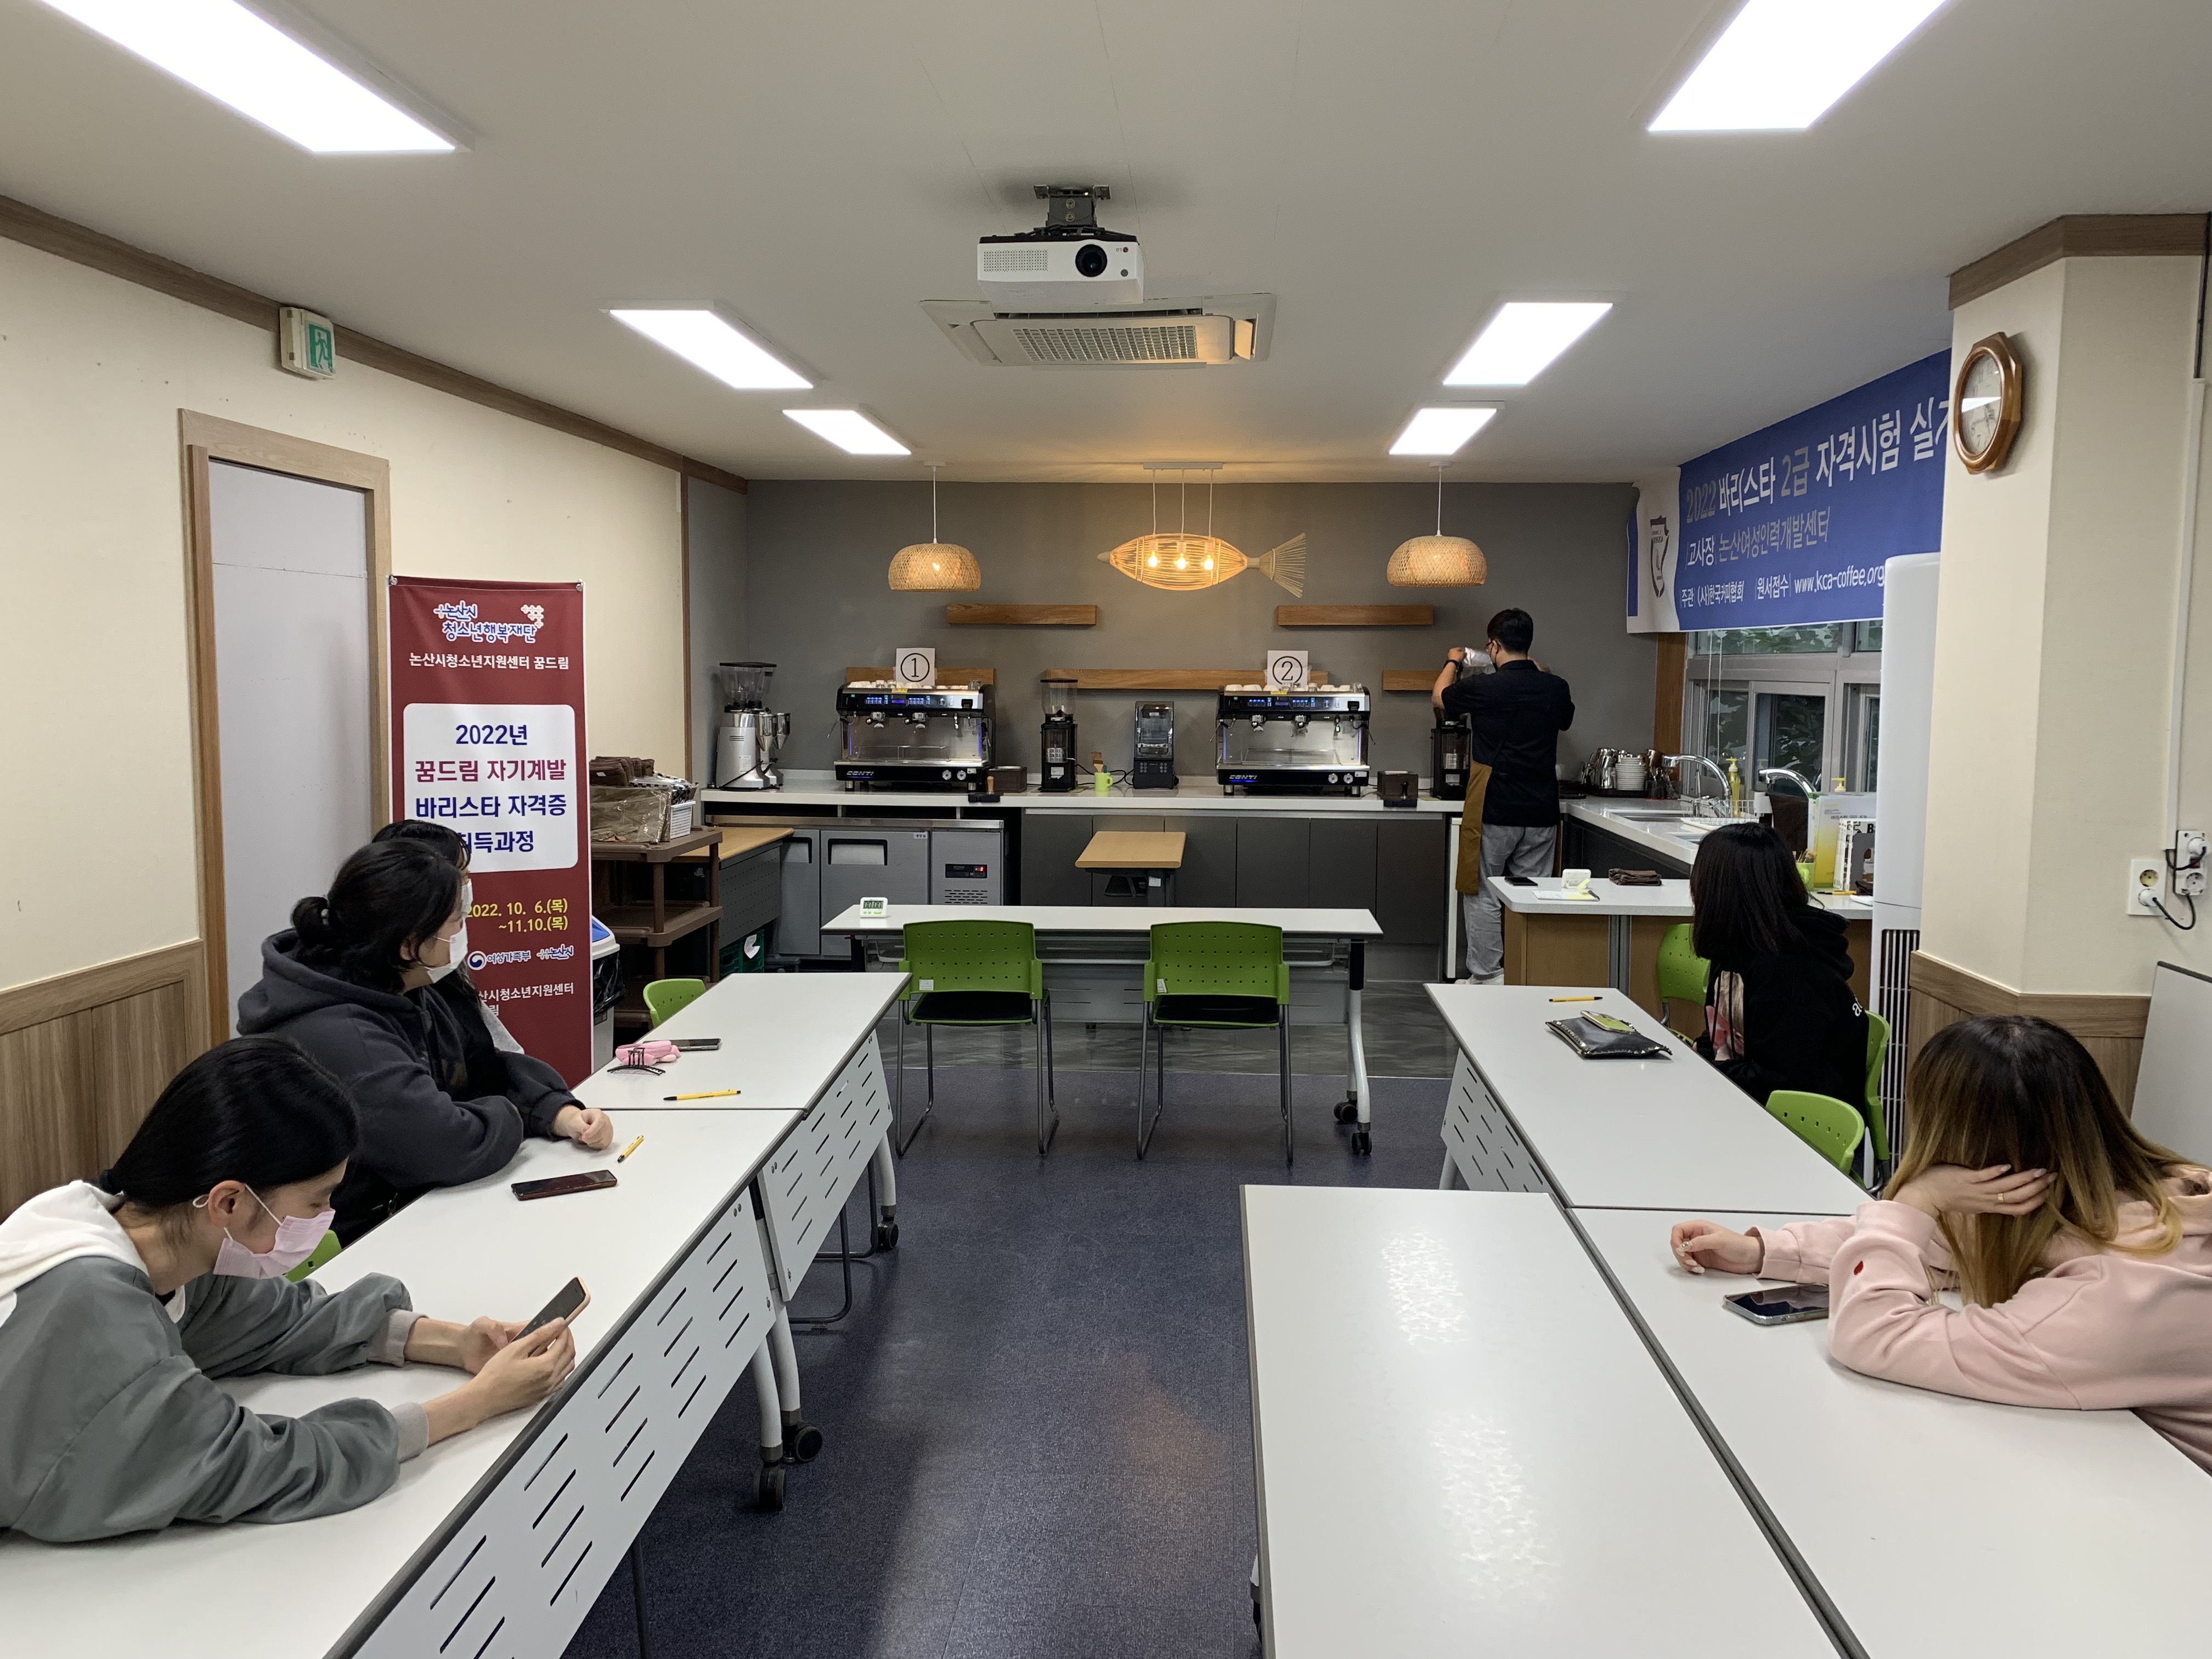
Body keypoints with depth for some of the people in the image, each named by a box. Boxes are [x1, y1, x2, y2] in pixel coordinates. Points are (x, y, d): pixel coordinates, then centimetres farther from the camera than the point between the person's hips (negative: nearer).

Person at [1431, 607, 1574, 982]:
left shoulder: (1483, 687, -11)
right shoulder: (1555, 688, 1)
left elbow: (1439, 698, 11)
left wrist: (1453, 662, 30)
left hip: (1494, 811, -4)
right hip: (1541, 812, 4)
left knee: (1483, 896, 6)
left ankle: (1486, 978, 8)